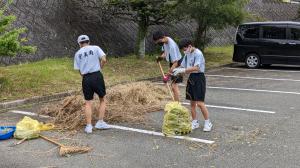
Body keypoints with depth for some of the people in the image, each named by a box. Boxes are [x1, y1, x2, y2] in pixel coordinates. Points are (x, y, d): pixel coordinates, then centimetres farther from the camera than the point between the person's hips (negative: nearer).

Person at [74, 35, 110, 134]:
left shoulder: (77, 54, 9)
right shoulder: (95, 48, 3)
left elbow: (79, 71, 6)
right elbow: (104, 60, -9)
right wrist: (99, 68, 7)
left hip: (86, 79, 2)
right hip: (97, 76, -2)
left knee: (88, 103, 8)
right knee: (102, 99, 14)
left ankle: (89, 126, 7)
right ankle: (100, 123, 12)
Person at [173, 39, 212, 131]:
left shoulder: (198, 53, -16)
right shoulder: (187, 54, 10)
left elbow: (196, 68, -26)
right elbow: (183, 66, 13)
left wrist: (183, 70, -30)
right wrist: (178, 69, -8)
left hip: (199, 78, -8)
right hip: (191, 77, 8)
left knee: (200, 103, -9)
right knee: (192, 102, 11)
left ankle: (208, 123, 5)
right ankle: (195, 122, 21)